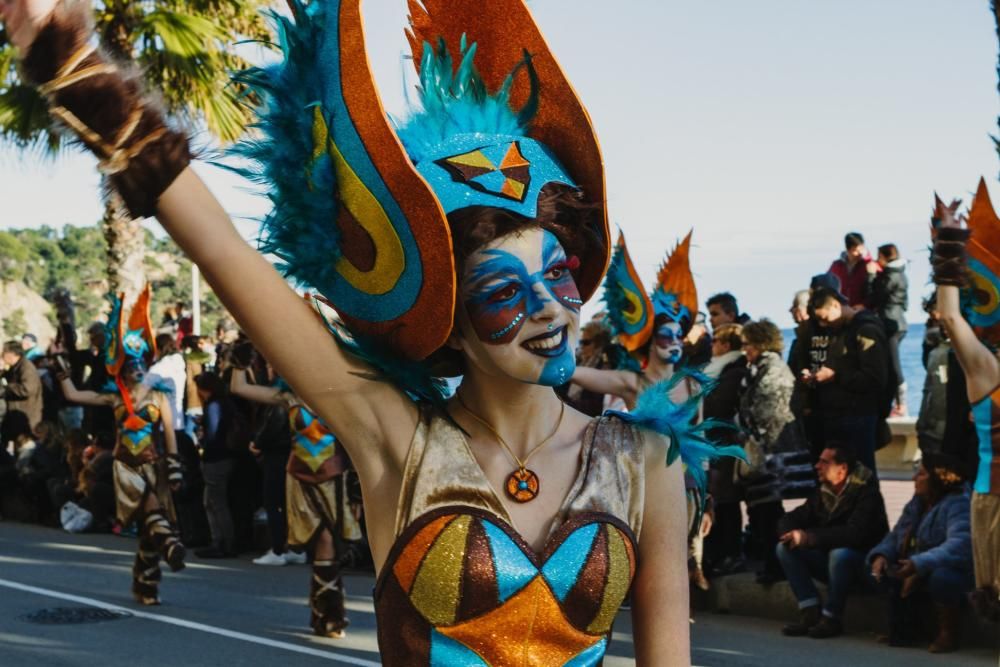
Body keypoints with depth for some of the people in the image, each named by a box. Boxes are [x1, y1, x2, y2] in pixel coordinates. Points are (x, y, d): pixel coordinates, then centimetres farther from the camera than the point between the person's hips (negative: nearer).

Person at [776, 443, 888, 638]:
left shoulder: (866, 492, -17)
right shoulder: (823, 493, 4)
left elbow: (855, 534, -30)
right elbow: (789, 519, 7)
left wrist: (810, 538, -29)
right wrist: (793, 534, -18)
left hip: (864, 563, -7)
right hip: (829, 559, 7)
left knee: (840, 554, -39)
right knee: (786, 548, -11)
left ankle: (831, 618, -23)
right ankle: (810, 612, -17)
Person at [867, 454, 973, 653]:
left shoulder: (958, 505, -21)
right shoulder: (917, 503, 6)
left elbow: (959, 546, -36)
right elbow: (896, 536, 8)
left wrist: (919, 564, -46)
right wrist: (881, 555, -16)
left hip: (956, 572, -8)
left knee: (940, 576, -40)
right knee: (880, 570, -9)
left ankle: (949, 633, -13)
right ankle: (907, 627, 9)